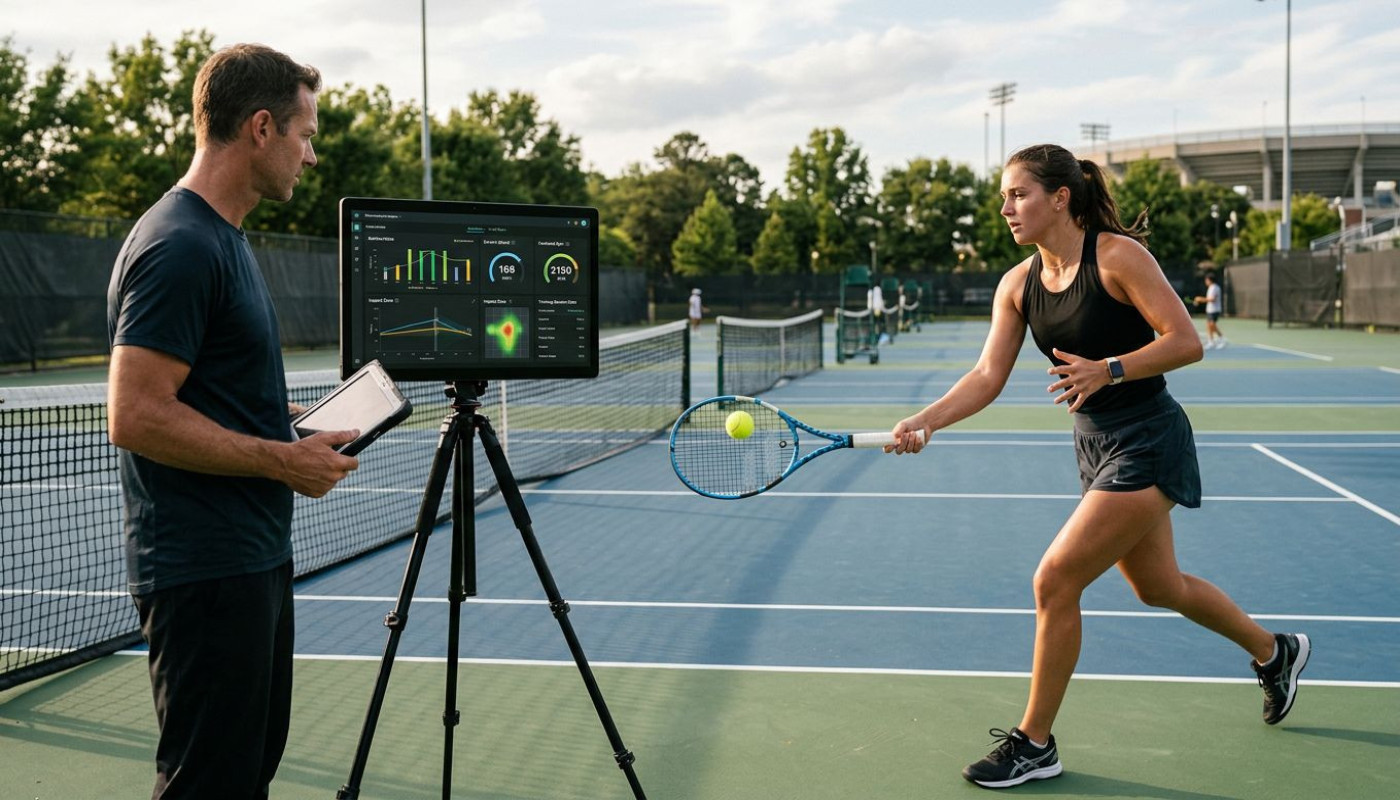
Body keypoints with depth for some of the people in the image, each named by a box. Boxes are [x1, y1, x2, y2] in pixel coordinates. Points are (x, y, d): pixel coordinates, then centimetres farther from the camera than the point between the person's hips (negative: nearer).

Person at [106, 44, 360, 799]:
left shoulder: (221, 239, 13)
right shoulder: (179, 247, -18)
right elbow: (135, 415, -23)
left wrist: (298, 422, 10)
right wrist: (284, 460, -18)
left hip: (254, 558, 10)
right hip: (204, 571, -10)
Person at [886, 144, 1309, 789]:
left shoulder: (1117, 255, -17)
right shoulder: (1018, 285, 2)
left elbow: (1186, 341, -19)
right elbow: (988, 377, -3)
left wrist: (1108, 370, -33)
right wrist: (924, 421, -17)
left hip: (1148, 445, -8)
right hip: (1095, 446, 8)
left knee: (1055, 580, -13)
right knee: (1159, 586, 22)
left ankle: (1035, 743, 3)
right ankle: (1274, 652, 50)